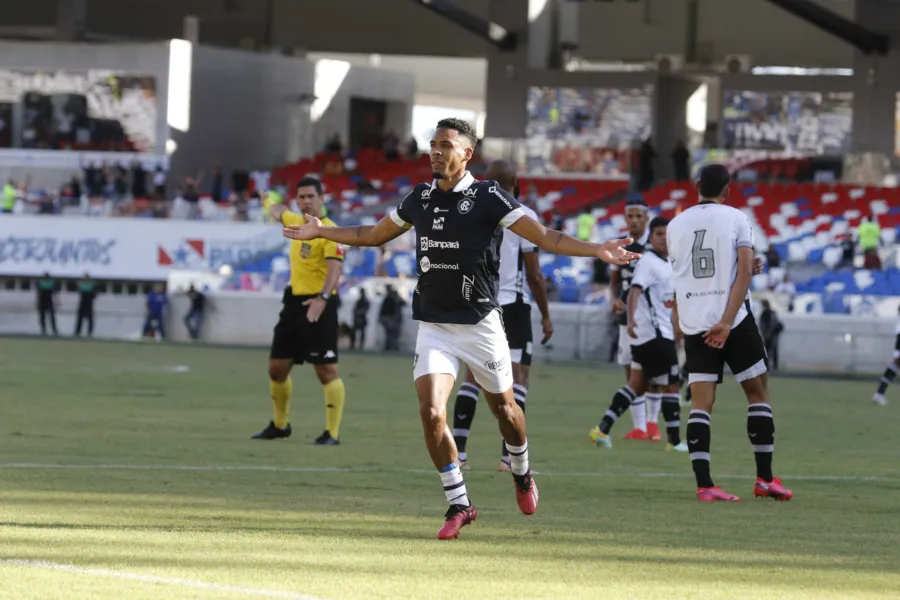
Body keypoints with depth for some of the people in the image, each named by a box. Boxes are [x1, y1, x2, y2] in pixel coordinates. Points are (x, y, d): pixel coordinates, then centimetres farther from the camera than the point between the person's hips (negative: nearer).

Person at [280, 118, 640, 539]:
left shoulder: (487, 197, -8)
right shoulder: (420, 198, 7)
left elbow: (543, 236, -11)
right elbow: (375, 235, 24)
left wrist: (597, 251, -23)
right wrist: (320, 232, 26)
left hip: (480, 324, -3)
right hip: (433, 326, 3)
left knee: (503, 407, 10)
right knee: (431, 412, -14)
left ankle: (521, 473, 43)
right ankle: (459, 504, -2)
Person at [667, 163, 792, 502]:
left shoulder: (676, 226, 9)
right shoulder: (735, 219, -2)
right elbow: (744, 272, -13)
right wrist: (727, 322, -17)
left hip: (694, 323, 3)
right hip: (735, 321, -3)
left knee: (701, 403, 1)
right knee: (758, 393, 10)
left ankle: (703, 484, -11)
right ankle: (765, 479, 9)